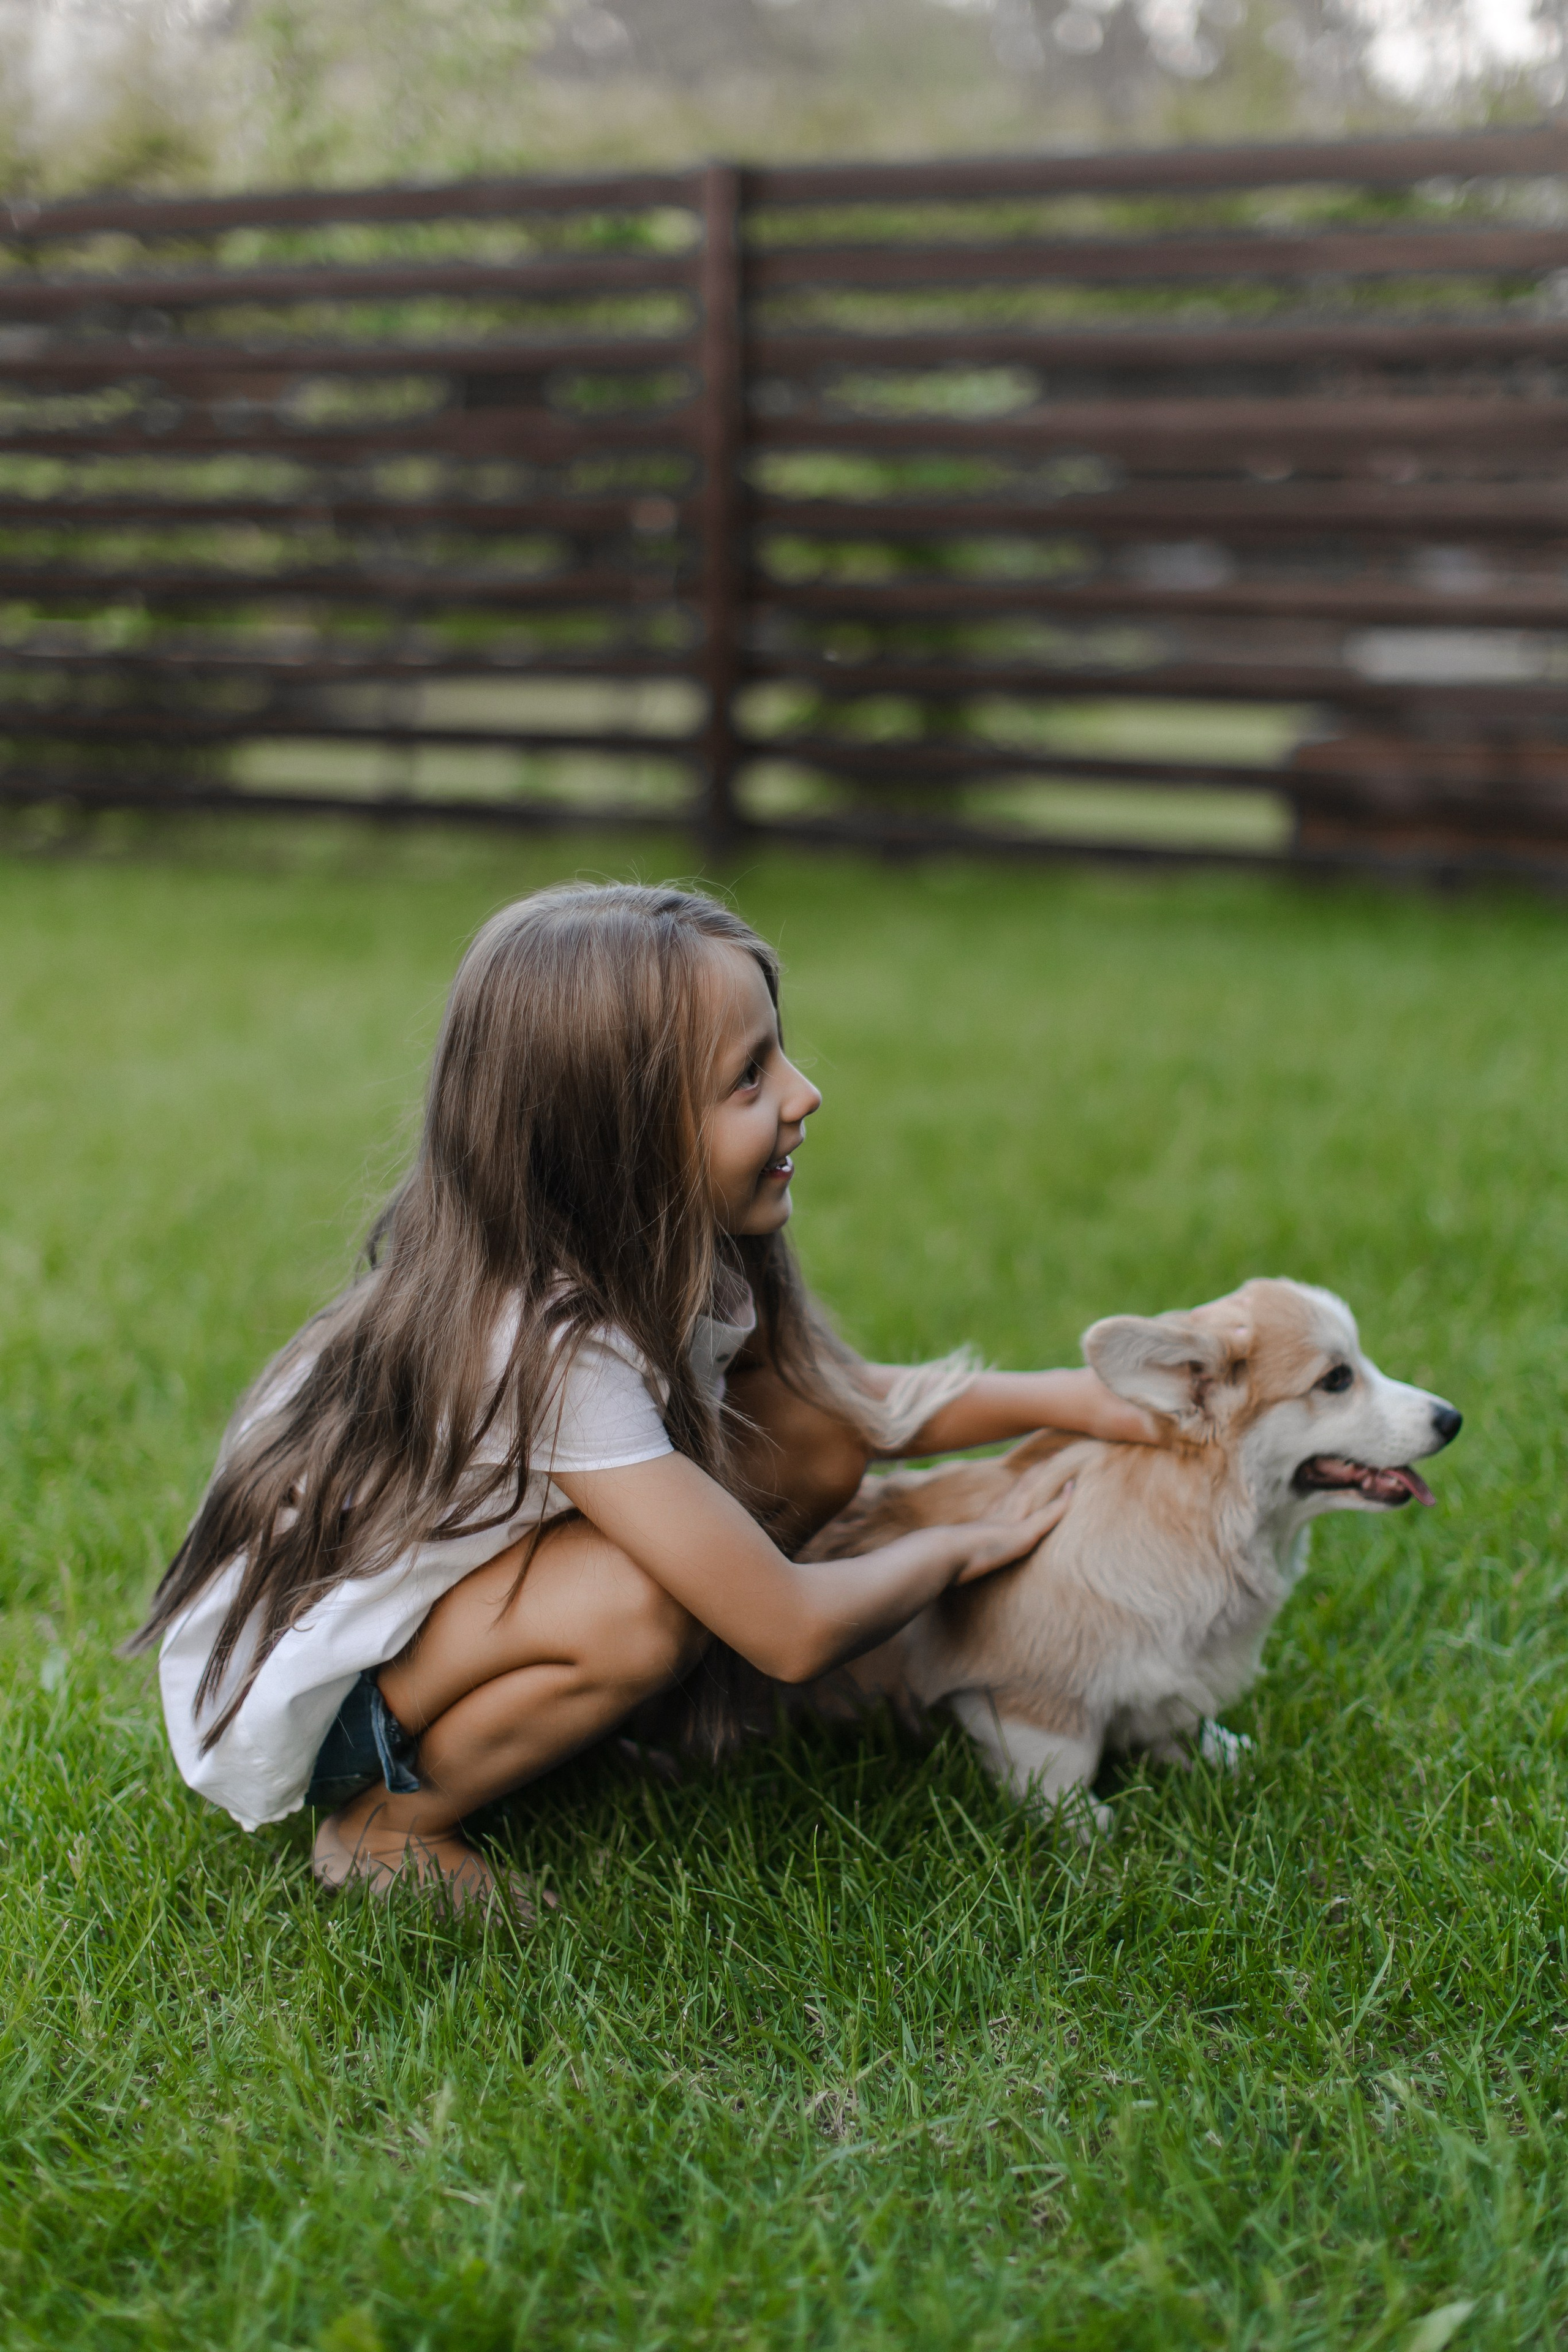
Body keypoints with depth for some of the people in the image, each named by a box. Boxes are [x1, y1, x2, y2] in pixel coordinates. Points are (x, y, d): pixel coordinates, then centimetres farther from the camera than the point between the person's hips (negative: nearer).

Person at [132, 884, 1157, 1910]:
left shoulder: (650, 1251, -11)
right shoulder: (544, 1343, -34)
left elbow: (848, 1398, 6)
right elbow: (793, 1633, -29)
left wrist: (1065, 1397, -7)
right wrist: (961, 1547, -12)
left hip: (435, 1590, 8)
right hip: (292, 1700, -8)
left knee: (813, 1437, -7)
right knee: (643, 1602, -34)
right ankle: (389, 1818, -8)